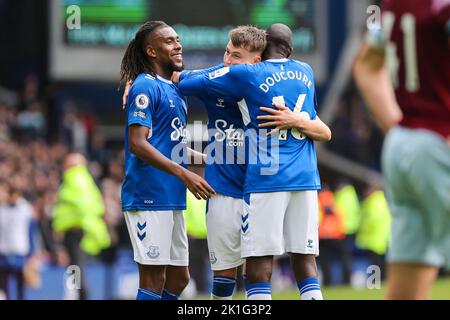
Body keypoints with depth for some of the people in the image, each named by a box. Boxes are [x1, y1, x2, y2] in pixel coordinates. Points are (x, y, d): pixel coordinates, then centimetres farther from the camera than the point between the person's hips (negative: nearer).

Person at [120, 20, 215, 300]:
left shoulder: (174, 89, 19)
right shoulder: (146, 86, -10)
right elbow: (137, 144, -19)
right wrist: (183, 174, -24)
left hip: (172, 199, 10)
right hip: (148, 196, -10)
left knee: (178, 279, 11)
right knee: (153, 281, -8)